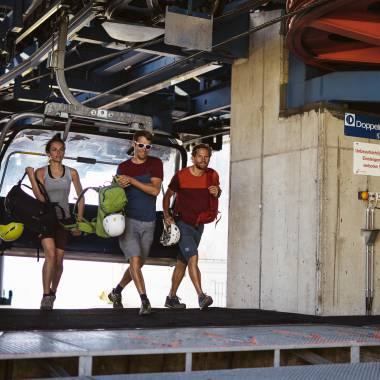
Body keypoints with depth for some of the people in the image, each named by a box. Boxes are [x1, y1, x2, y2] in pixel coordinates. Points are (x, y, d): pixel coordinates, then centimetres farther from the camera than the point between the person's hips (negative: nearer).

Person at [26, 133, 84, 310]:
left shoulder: (71, 173, 1)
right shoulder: (41, 172, -3)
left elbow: (81, 198, 6)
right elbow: (40, 198, -13)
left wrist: (79, 222, 3)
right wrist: (31, 176, -18)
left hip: (63, 219, 2)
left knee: (59, 260, 4)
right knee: (51, 255, -21)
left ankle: (53, 292, 24)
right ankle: (46, 296, -15)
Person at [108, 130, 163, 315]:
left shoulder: (155, 163, 3)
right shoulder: (123, 167, 7)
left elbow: (155, 190, -10)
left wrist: (131, 180, -16)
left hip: (148, 223, 2)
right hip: (128, 220, -2)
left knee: (138, 265, 12)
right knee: (135, 260, -17)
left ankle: (116, 292, 33)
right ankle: (145, 301, -16)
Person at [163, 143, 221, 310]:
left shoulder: (212, 175, -2)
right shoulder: (180, 176, -11)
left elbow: (218, 191, 16)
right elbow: (167, 195, 2)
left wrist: (217, 192, -8)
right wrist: (166, 215, -9)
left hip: (198, 225, 5)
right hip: (182, 223, -5)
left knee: (182, 262, 13)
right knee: (193, 257, -21)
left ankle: (171, 297, 23)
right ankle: (201, 296, -25)